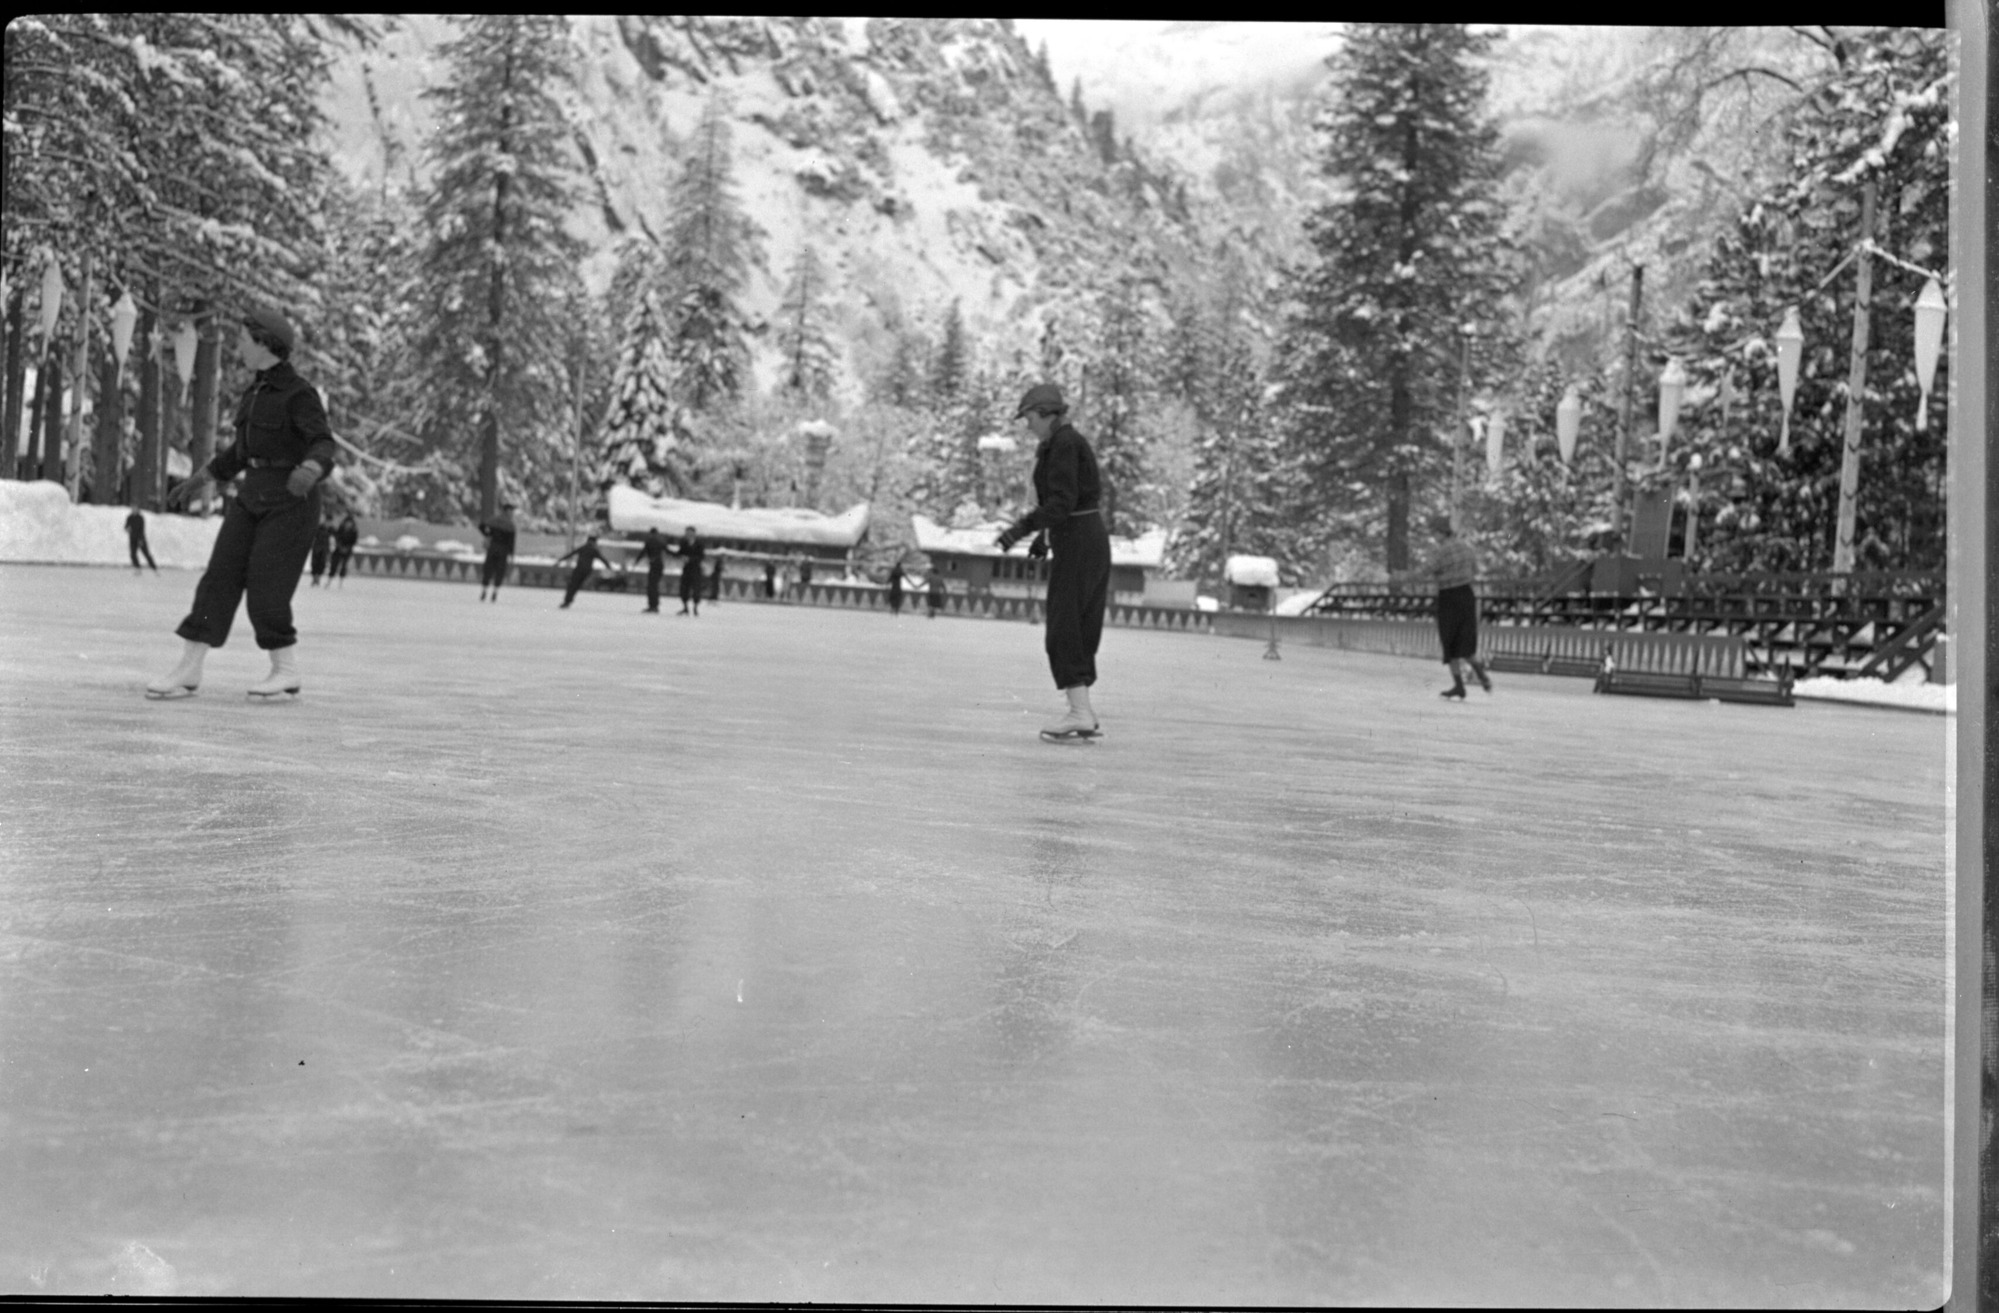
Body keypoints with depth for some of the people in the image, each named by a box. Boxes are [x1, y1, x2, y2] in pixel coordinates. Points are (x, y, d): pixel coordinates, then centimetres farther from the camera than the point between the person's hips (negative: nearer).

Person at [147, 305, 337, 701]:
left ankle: (287, 674, 5)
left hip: (291, 500, -8)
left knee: (266, 589, -10)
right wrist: (203, 475, 31)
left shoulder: (300, 394, -12)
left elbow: (323, 447, -25)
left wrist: (308, 472, -47)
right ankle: (188, 672, 2)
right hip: (254, 496, 8)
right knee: (219, 578, -1)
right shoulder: (257, 390, 15)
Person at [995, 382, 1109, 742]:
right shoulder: (1072, 441, 17)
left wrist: (1022, 527, -24)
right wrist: (1044, 536, 21)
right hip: (1093, 539, 10)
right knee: (1081, 631, 11)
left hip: (1076, 543, -10)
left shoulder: (1063, 443, -12)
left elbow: (1062, 501, -21)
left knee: (1062, 629, -8)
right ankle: (1082, 713, 14)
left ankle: (1080, 713, -11)